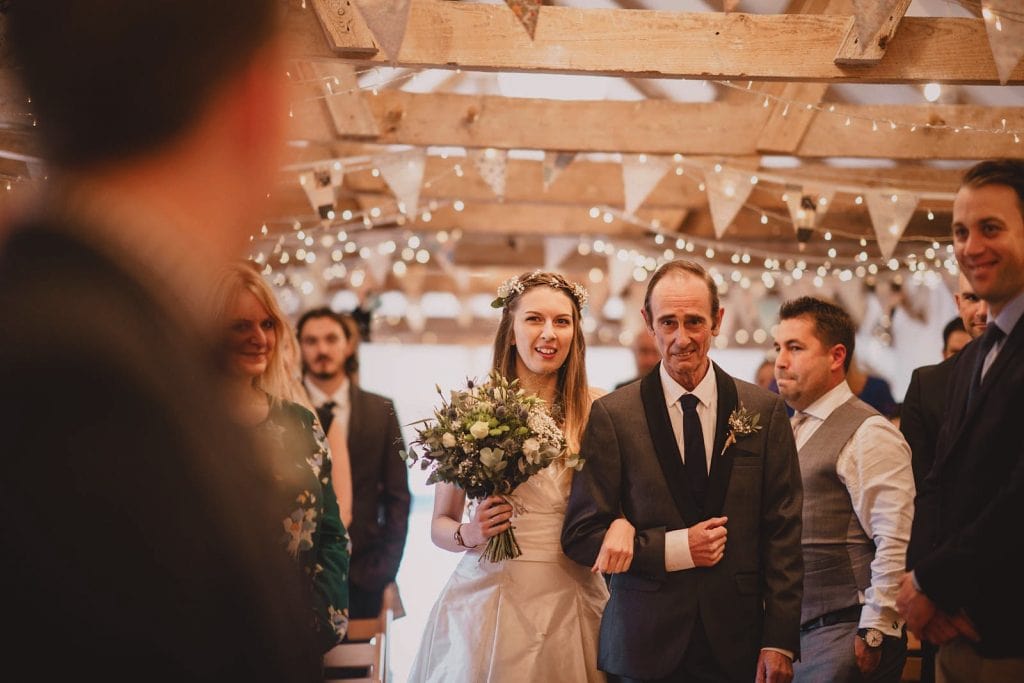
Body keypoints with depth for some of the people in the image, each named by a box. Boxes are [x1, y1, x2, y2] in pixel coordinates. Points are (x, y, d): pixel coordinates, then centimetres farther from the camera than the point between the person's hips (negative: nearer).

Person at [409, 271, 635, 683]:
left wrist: (625, 524, -18)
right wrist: (468, 533, -15)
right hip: (485, 598, -1)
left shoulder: (598, 410, 0)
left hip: (569, 602, 1)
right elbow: (439, 525, 5)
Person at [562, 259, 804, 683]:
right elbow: (581, 536, -3)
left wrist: (780, 641, -5)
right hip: (646, 648, -1)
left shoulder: (764, 411, 2)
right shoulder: (612, 416, -3)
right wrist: (675, 548, -14)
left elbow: (783, 534, 1)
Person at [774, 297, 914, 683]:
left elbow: (896, 545, -17)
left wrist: (873, 634, -18)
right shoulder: (790, 430, 15)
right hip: (789, 632, 7)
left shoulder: (870, 434, -10)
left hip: (843, 634, -7)